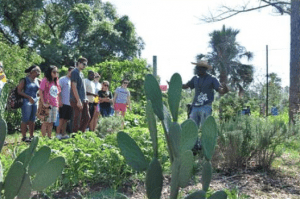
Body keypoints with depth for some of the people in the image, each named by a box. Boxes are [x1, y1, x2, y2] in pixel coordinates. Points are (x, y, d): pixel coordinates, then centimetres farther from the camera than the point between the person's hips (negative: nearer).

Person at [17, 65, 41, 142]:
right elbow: (19, 91, -9)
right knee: (25, 120, -4)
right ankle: (24, 137, 2)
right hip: (27, 102, -6)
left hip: (35, 102, 6)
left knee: (32, 120, 9)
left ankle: (31, 136, 16)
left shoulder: (37, 81, 12)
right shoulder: (24, 80, -5)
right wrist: (29, 97, -17)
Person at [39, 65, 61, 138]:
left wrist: (59, 104, 12)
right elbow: (40, 91, -10)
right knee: (46, 122, -4)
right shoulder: (45, 80, -4)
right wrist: (44, 103, -16)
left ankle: (49, 137, 14)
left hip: (55, 105, 6)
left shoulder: (56, 82, 16)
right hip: (48, 105, -6)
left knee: (51, 122, 9)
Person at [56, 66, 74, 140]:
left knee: (66, 119, 8)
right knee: (61, 119, -6)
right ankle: (58, 134, -2)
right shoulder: (62, 79, -1)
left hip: (70, 103, 6)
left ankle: (63, 134, 13)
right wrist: (60, 101, -15)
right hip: (63, 103, -6)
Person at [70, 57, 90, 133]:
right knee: (77, 119, -4)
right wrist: (78, 100, -20)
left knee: (87, 117, 10)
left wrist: (85, 99, 16)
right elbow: (74, 87, -16)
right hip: (77, 101, -9)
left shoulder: (81, 73, 19)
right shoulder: (75, 72, -9)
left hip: (83, 100, 9)